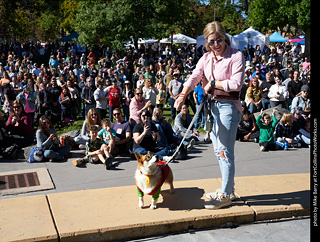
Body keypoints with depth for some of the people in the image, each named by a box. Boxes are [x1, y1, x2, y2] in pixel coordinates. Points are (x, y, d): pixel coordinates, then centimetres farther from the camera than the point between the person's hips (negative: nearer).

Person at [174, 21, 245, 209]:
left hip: (228, 106, -8)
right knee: (218, 150, 15)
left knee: (225, 151, -5)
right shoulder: (206, 58, 10)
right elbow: (193, 78, 0)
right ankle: (228, 188, 30)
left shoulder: (236, 56, -9)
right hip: (213, 106, 8)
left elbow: (237, 83, -18)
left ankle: (225, 195, 5)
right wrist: (182, 96, -16)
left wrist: (213, 83, -11)